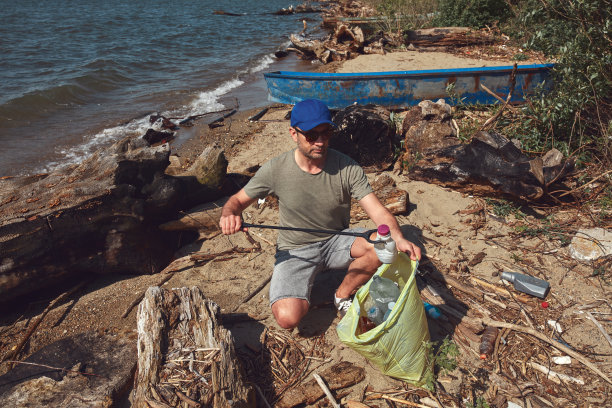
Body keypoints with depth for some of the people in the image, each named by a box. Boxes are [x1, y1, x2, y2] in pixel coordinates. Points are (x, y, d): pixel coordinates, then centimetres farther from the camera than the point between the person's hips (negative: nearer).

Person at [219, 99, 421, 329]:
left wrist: (398, 238, -39)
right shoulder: (276, 170, -13)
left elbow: (377, 211, -18)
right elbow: (238, 200, -2)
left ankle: (343, 295, 1)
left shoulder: (347, 168, -13)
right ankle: (299, 296, 15)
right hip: (295, 250, -2)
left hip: (336, 241, 2)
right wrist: (229, 214, -27)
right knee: (288, 317, -26)